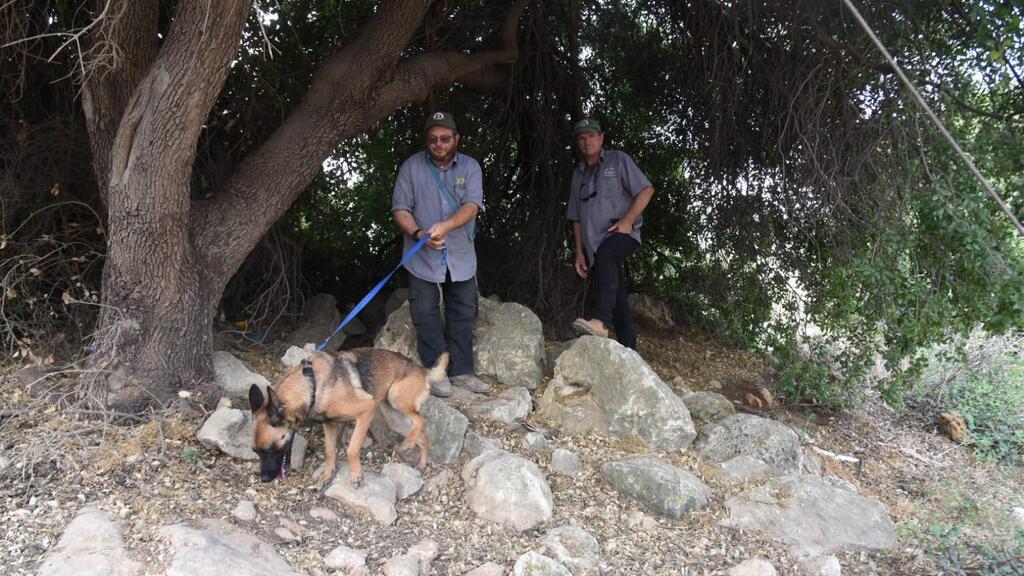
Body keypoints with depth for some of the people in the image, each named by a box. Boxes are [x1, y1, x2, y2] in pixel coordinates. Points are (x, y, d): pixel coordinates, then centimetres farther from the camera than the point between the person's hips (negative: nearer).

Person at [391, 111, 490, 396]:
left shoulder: (470, 167, 0)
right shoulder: (411, 166, -2)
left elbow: (472, 205, -14)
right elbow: (400, 209, -4)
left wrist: (445, 226, -32)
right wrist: (418, 233, -23)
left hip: (461, 257, 2)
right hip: (423, 258, -2)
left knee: (463, 315, 8)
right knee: (427, 316, 1)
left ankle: (461, 370, 20)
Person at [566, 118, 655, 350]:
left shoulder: (618, 160, 6)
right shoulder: (579, 174, 20)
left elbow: (646, 189, -2)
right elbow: (577, 217, 22)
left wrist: (628, 220, -15)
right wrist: (580, 251, 13)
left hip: (622, 233, -6)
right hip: (595, 248, 6)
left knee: (605, 255, -38)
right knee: (616, 298, 3)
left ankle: (600, 320, -53)